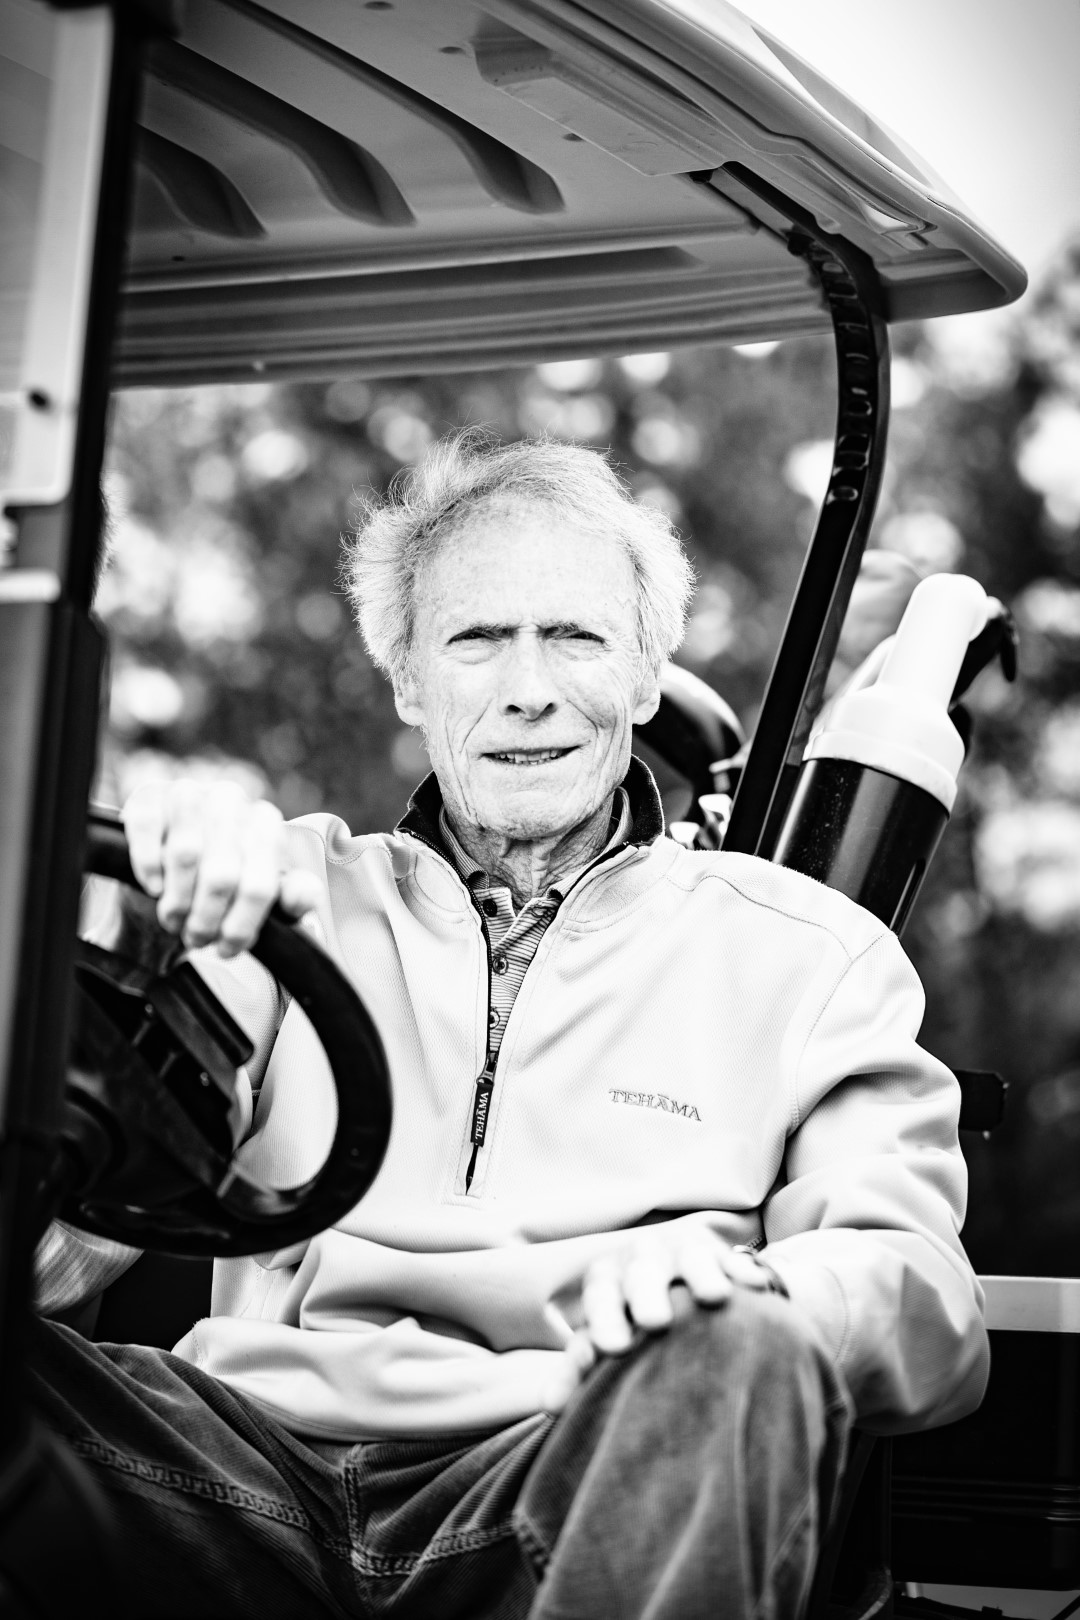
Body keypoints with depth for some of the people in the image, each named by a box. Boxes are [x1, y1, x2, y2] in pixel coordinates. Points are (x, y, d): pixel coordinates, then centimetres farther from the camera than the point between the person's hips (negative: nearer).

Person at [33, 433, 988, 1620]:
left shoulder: (805, 954, 16)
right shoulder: (299, 902, 20)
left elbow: (927, 1312, 3)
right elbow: (49, 1248, 7)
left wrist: (726, 1284, -21)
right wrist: (139, 921, -12)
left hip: (589, 1480, -1)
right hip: (269, 1464, 1)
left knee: (736, 1359, -34)